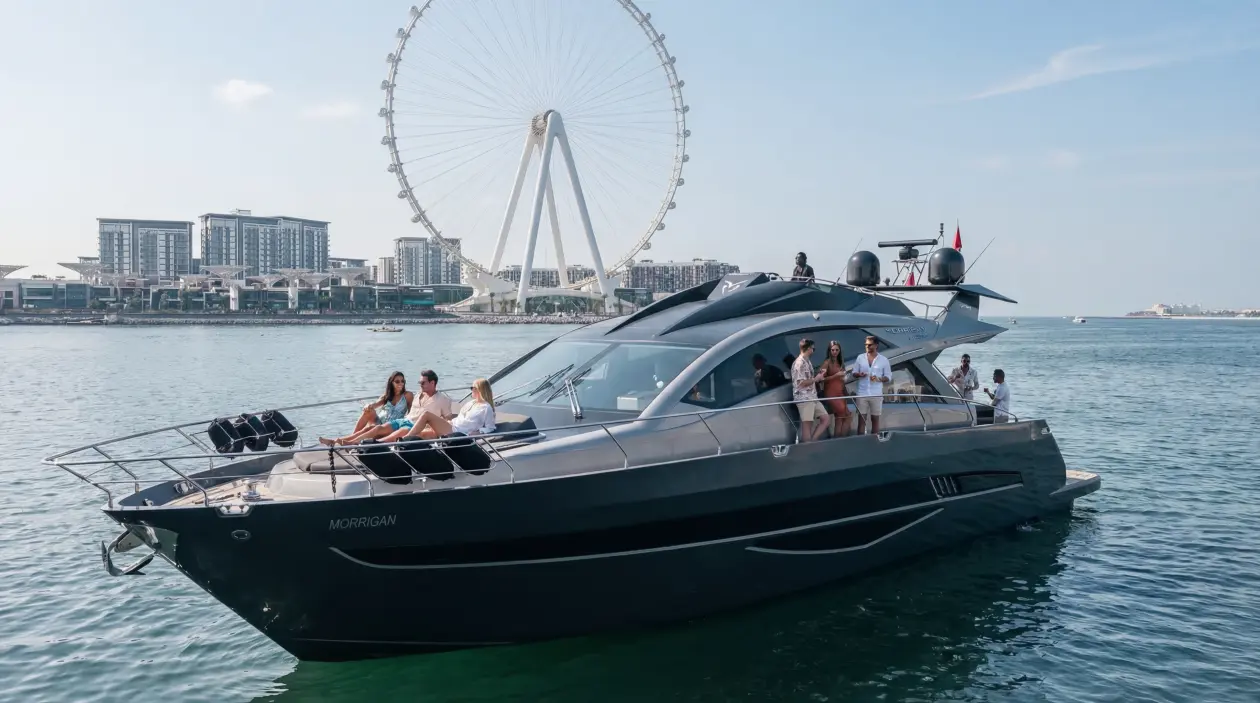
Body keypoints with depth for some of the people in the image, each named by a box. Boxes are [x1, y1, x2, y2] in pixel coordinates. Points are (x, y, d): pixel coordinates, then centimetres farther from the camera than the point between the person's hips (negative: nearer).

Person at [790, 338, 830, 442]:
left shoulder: (808, 362, 17)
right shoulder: (799, 363, -13)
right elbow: (801, 383, -19)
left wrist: (818, 375, 13)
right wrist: (816, 379, -9)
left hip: (813, 398, 10)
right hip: (804, 398, -10)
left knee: (826, 420, 8)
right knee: (807, 425, -6)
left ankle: (811, 443, 8)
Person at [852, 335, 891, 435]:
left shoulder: (883, 360, 2)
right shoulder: (860, 357, 5)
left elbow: (888, 377, 4)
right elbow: (854, 373, 10)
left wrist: (878, 379, -16)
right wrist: (859, 374, -14)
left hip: (876, 395, -1)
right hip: (862, 394, 1)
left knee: (875, 419, 6)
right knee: (861, 418, 0)